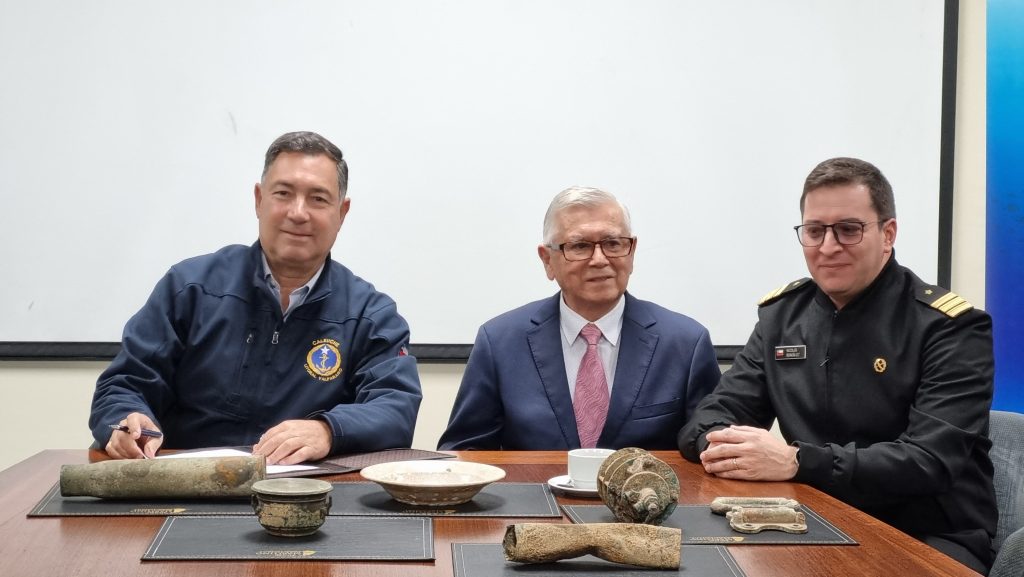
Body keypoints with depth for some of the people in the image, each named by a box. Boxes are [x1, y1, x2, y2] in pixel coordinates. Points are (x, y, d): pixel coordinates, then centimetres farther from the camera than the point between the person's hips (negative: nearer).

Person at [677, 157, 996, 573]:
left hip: (929, 540, -4)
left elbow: (931, 461, -19)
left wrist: (796, 461, -30)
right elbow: (714, 415, 6)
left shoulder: (951, 328, -8)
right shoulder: (782, 315, 7)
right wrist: (719, 444, -19)